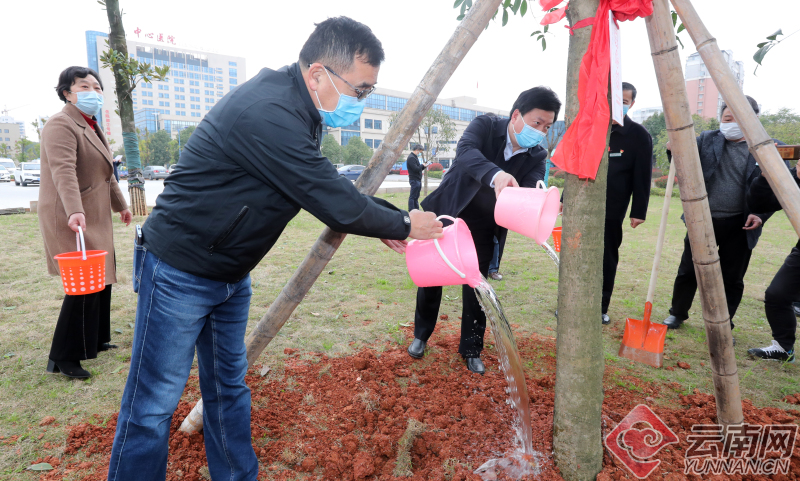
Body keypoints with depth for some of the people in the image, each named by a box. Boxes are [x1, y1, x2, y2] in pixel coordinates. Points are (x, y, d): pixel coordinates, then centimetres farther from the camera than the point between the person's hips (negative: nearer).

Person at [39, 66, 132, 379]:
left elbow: (106, 173, 27)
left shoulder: (92, 127, 18)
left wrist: (120, 205, 32)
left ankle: (96, 340, 28)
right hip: (71, 219, -10)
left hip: (95, 217, 10)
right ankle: (62, 358, -1)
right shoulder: (62, 125, -13)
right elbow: (64, 171, -30)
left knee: (101, 279, 14)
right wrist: (74, 211, -43)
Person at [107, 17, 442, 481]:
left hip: (231, 273, 9)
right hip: (181, 272, -9)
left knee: (229, 386, 18)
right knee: (155, 404, 3)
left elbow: (332, 187, 11)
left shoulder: (295, 109, 3)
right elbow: (335, 205, -26)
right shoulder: (268, 114, -29)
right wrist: (402, 225, -11)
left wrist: (387, 221, 1)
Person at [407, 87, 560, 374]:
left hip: (483, 228, 2)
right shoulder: (485, 126, -17)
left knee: (476, 287, 2)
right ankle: (421, 336, 32)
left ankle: (471, 350, 24)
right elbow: (465, 151, -38)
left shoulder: (536, 157, -9)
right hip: (447, 215, -1)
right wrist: (496, 174, -57)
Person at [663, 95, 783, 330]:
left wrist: (761, 215, -12)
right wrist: (675, 151, -18)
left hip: (739, 225, -1)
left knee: (732, 279, 9)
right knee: (688, 271, 9)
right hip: (702, 220, 1)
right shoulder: (707, 140, 2)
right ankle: (677, 314, 28)